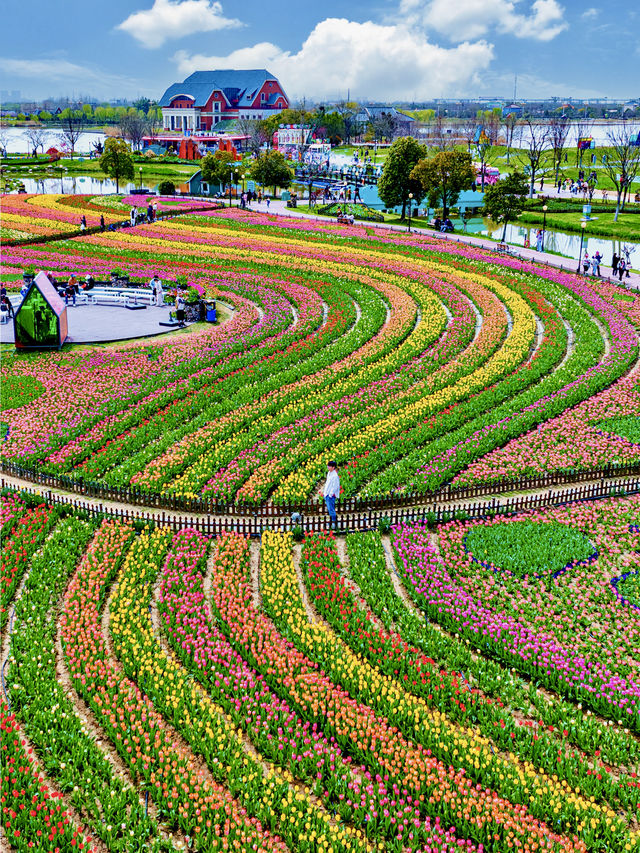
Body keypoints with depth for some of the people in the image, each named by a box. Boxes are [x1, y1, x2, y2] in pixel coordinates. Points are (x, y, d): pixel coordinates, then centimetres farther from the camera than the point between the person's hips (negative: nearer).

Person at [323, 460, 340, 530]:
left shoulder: (335, 476, -18)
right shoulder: (329, 473, 11)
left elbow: (335, 486, -19)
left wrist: (330, 494, -17)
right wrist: (325, 492, 17)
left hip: (331, 495, -9)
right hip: (327, 494, 9)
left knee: (331, 509, -9)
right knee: (329, 509, 15)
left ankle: (334, 523, -2)